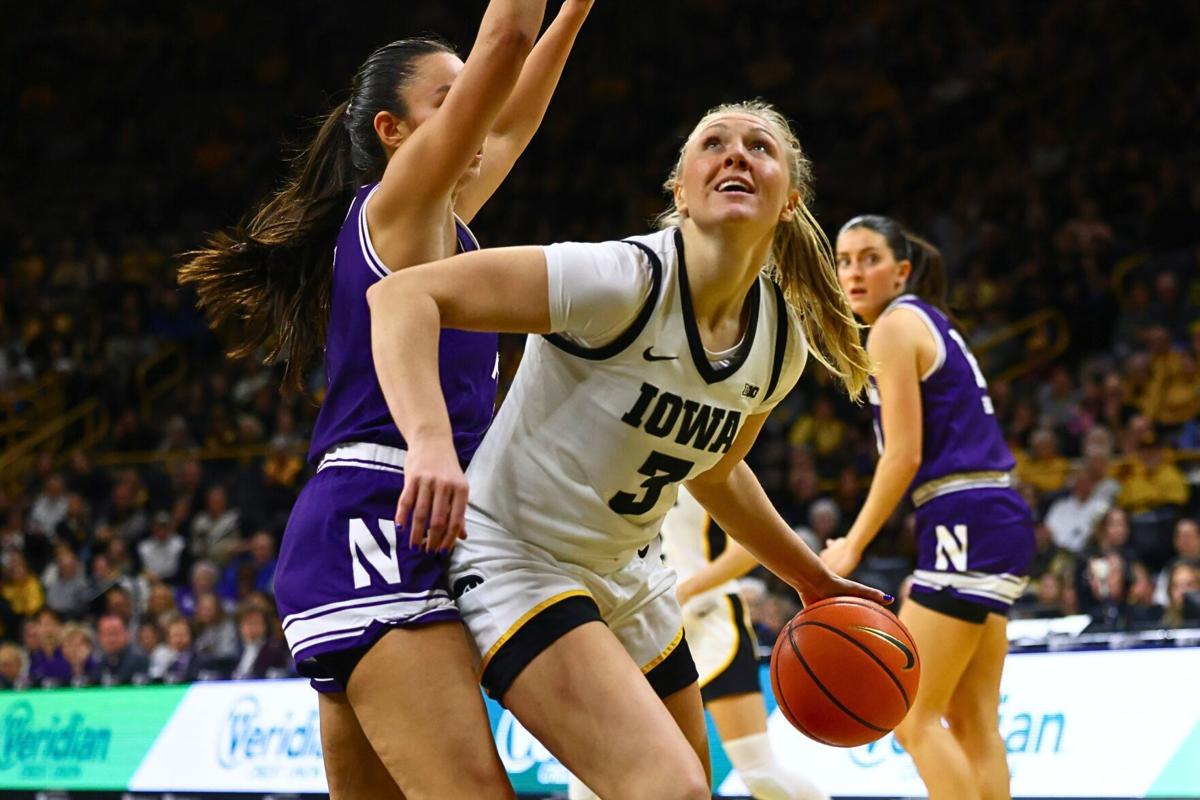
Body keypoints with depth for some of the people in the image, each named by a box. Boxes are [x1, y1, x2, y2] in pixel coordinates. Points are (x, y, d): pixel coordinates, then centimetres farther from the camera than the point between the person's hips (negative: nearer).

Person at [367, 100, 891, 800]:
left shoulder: (782, 340, -3)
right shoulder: (625, 280, -25)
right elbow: (403, 293, -31)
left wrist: (812, 578, 23)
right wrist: (431, 442, -45)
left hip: (627, 577, 8)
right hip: (517, 564, -8)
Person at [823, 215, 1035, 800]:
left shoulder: (894, 327, -6)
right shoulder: (929, 323, 21)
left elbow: (904, 454, -12)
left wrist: (852, 546, -7)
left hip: (965, 523, -10)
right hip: (999, 520, 10)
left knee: (913, 717, -9)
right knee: (971, 721, 10)